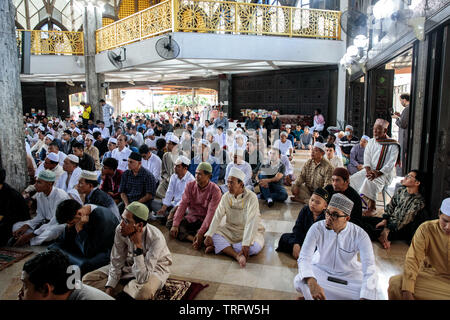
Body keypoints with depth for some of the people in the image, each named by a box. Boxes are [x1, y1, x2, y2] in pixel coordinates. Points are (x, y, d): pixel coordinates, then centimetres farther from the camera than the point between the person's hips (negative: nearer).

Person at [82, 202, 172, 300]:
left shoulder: (156, 238, -35)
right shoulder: (120, 230, -20)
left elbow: (142, 278, -37)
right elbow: (117, 262, -5)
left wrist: (138, 244, -39)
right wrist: (109, 288, -14)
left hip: (155, 266, -5)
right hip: (130, 263, 5)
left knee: (143, 291, -41)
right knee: (88, 279, -6)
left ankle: (121, 287, -7)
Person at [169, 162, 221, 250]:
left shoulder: (215, 190, -16)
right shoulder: (190, 185, -3)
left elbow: (211, 212, -23)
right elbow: (182, 205, -9)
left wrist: (201, 233, -31)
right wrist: (175, 225, -20)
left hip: (205, 220, -4)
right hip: (191, 218, 5)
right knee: (170, 223, -17)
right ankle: (193, 238, -30)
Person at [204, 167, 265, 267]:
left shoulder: (251, 197, -20)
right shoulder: (226, 196, -4)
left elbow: (251, 222, -28)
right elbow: (217, 216, -9)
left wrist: (245, 244, -35)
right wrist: (209, 235, -22)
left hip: (250, 231, -4)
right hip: (231, 230, 4)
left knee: (255, 247, -33)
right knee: (213, 235, -19)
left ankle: (220, 247, -22)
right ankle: (237, 256, -33)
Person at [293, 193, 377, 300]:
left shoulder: (360, 235, -20)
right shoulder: (317, 228, -20)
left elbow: (369, 268, -26)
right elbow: (304, 258, -27)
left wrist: (365, 297, -42)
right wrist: (312, 283, -47)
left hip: (349, 274, 2)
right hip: (320, 270, -2)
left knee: (370, 293, -27)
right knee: (299, 281, -31)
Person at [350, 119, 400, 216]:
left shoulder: (393, 145, -8)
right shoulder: (371, 142, 9)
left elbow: (390, 164, -15)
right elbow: (366, 158, 3)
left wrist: (378, 173, -28)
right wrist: (368, 170, -16)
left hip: (385, 173, -6)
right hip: (371, 170, 6)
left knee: (370, 181, -35)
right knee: (353, 179, -15)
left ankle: (372, 207, -24)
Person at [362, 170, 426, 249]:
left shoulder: (419, 201, -16)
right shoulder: (400, 190, 5)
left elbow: (405, 220, -21)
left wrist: (388, 230, -24)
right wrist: (384, 220, -2)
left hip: (400, 229, -8)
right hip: (389, 221, 8)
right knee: (362, 219, -7)